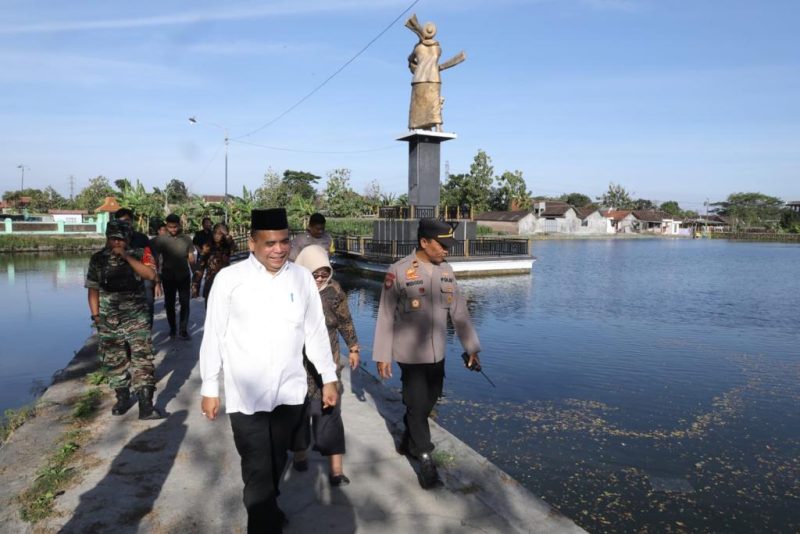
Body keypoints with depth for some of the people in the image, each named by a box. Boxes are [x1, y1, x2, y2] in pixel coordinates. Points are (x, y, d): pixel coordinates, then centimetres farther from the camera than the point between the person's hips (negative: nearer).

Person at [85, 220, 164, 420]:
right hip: (109, 320, 3)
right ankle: (122, 398, 29)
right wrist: (96, 316, 4)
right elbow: (93, 289, 9)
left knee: (142, 359, -9)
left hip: (136, 318, -3)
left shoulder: (139, 255, -3)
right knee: (115, 361, 12)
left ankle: (146, 405, -9)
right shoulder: (98, 259, 4)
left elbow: (150, 274, -21)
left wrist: (126, 256, -21)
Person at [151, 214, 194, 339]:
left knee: (185, 303, -3)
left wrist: (191, 260, -16)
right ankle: (172, 328, 25)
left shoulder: (186, 239, 1)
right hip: (168, 277, 0)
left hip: (184, 276, 0)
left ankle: (183, 329, 4)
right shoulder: (161, 239, -3)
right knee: (169, 303, 11)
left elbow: (191, 259, 6)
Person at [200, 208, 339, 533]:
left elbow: (316, 331, 7)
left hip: (289, 392, 3)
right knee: (257, 472, 1)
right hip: (245, 395, -3)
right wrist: (209, 388, 0)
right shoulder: (229, 279, -8)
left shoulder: (302, 278, 0)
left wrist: (329, 378, 9)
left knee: (276, 463, 20)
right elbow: (213, 336, -3)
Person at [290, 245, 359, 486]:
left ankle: (336, 468, 5)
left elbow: (345, 321, 7)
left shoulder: (334, 289, -5)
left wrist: (353, 348, 10)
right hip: (296, 363, 0)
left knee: (329, 412, 0)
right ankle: (300, 453, 36)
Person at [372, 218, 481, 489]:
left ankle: (408, 442, 41)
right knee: (417, 405, 2)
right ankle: (425, 460, 19)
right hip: (410, 354, -5)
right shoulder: (399, 271, -15)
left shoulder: (446, 271, 0)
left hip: (437, 354, 6)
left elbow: (460, 312, 5)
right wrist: (382, 356, -8)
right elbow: (386, 316, -10)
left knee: (428, 403, 18)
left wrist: (472, 348, 6)